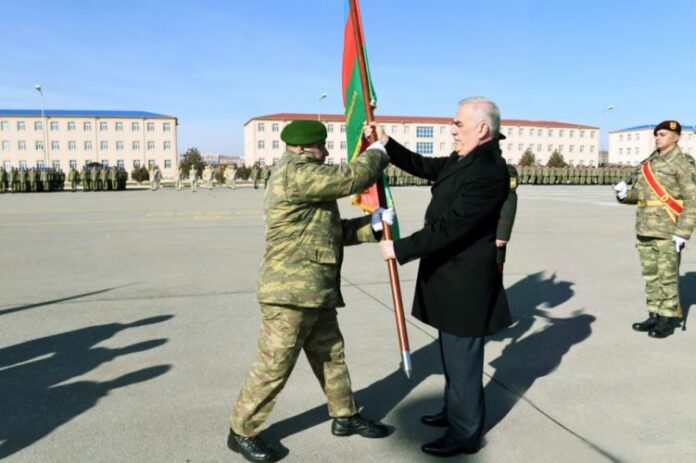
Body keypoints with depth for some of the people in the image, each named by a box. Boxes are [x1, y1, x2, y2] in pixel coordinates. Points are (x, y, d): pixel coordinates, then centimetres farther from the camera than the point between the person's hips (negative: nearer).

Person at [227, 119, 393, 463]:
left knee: (331, 356, 19)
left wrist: (373, 225, 6)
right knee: (273, 366, 0)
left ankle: (345, 416, 36)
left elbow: (333, 231, 18)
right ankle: (242, 432, 18)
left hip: (315, 292, 11)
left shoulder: (304, 177, 19)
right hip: (290, 293, -11)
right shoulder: (294, 173, -16)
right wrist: (378, 154, 1)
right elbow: (351, 178, -19)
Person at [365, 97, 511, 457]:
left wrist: (399, 249, -21)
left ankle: (465, 433, 21)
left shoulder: (489, 171, -23)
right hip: (450, 276, 10)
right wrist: (386, 144, 7)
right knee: (452, 353, 23)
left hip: (464, 281, -10)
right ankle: (454, 411, 41)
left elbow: (448, 227, -26)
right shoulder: (464, 159, 8)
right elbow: (425, 166, 19)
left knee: (462, 358, 4)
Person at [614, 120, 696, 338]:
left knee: (667, 277, 0)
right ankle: (654, 316, 21)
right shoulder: (647, 163, 15)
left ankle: (668, 320, 9)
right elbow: (638, 193, 20)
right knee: (650, 276, 11)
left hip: (668, 232, -7)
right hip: (645, 230, 7)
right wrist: (625, 194, -3)